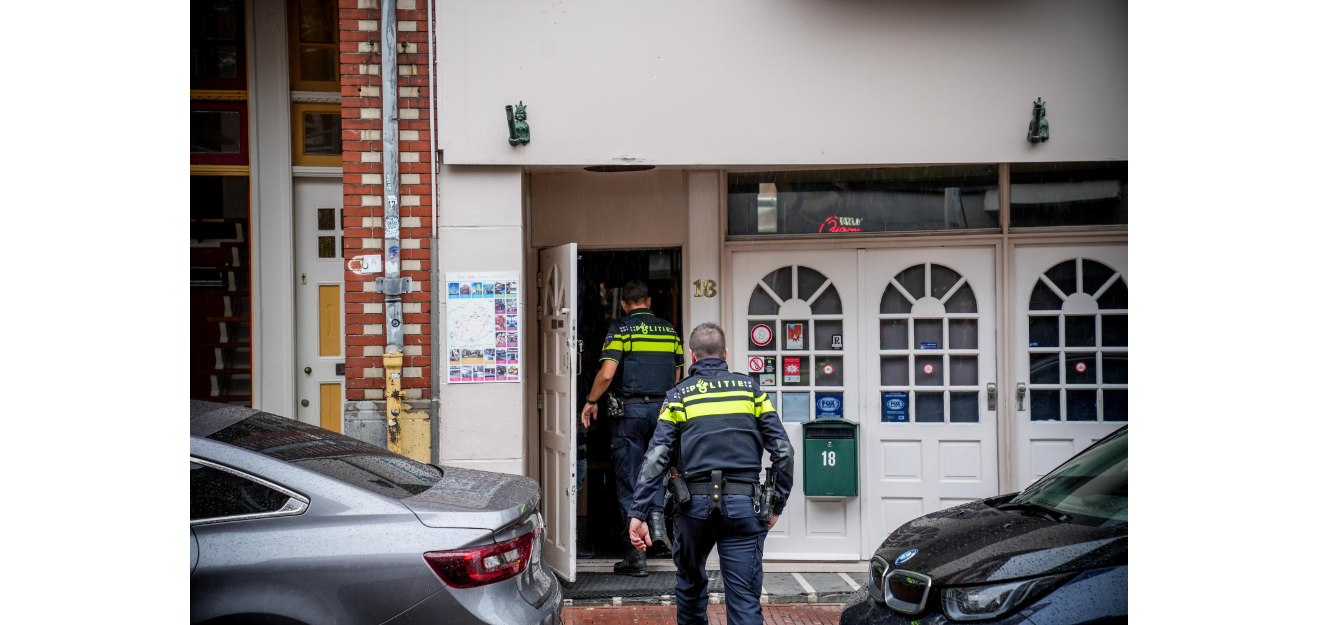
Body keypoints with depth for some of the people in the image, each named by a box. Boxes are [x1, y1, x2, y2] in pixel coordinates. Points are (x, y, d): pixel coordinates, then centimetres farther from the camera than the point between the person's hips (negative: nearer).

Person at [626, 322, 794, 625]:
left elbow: (655, 457, -3)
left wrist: (638, 513, -5)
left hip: (695, 503, 0)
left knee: (691, 583, 23)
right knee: (745, 598, -2)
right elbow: (782, 450, 4)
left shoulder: (679, 395, 7)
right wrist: (777, 505, 12)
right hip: (743, 503, 0)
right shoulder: (750, 389, 10)